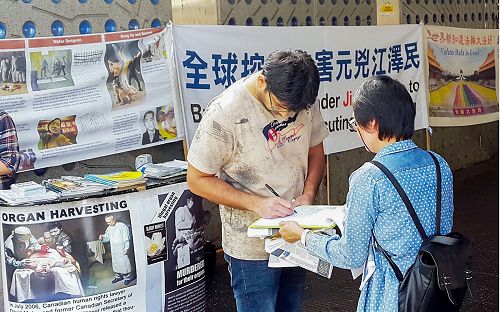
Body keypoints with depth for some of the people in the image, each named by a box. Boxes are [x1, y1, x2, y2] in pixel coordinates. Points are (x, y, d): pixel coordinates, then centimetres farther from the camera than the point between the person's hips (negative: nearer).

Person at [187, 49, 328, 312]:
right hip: (252, 248, -5)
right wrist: (256, 203, -25)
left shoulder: (303, 99, -8)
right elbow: (197, 180, -16)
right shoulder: (224, 113, -24)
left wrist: (308, 194, -11)